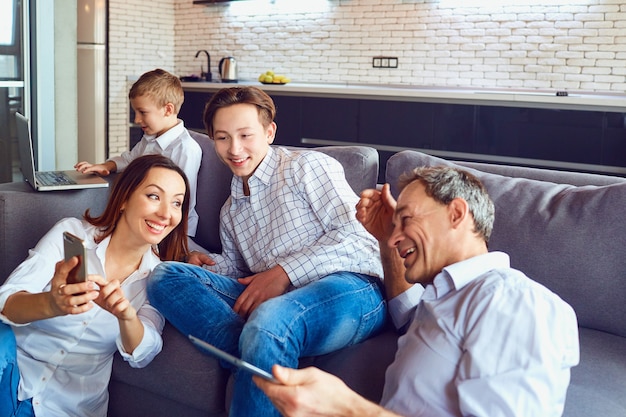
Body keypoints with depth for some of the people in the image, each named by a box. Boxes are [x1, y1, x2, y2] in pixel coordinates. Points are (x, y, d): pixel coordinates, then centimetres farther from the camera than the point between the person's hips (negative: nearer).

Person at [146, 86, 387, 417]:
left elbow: (354, 235, -5)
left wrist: (284, 272, -14)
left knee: (268, 321, -41)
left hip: (350, 286, -6)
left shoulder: (307, 166, 7)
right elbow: (240, 272, 29)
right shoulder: (230, 211, 28)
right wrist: (210, 266, 7)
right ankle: (260, 354, -29)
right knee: (164, 276, -11)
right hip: (269, 300, 7)